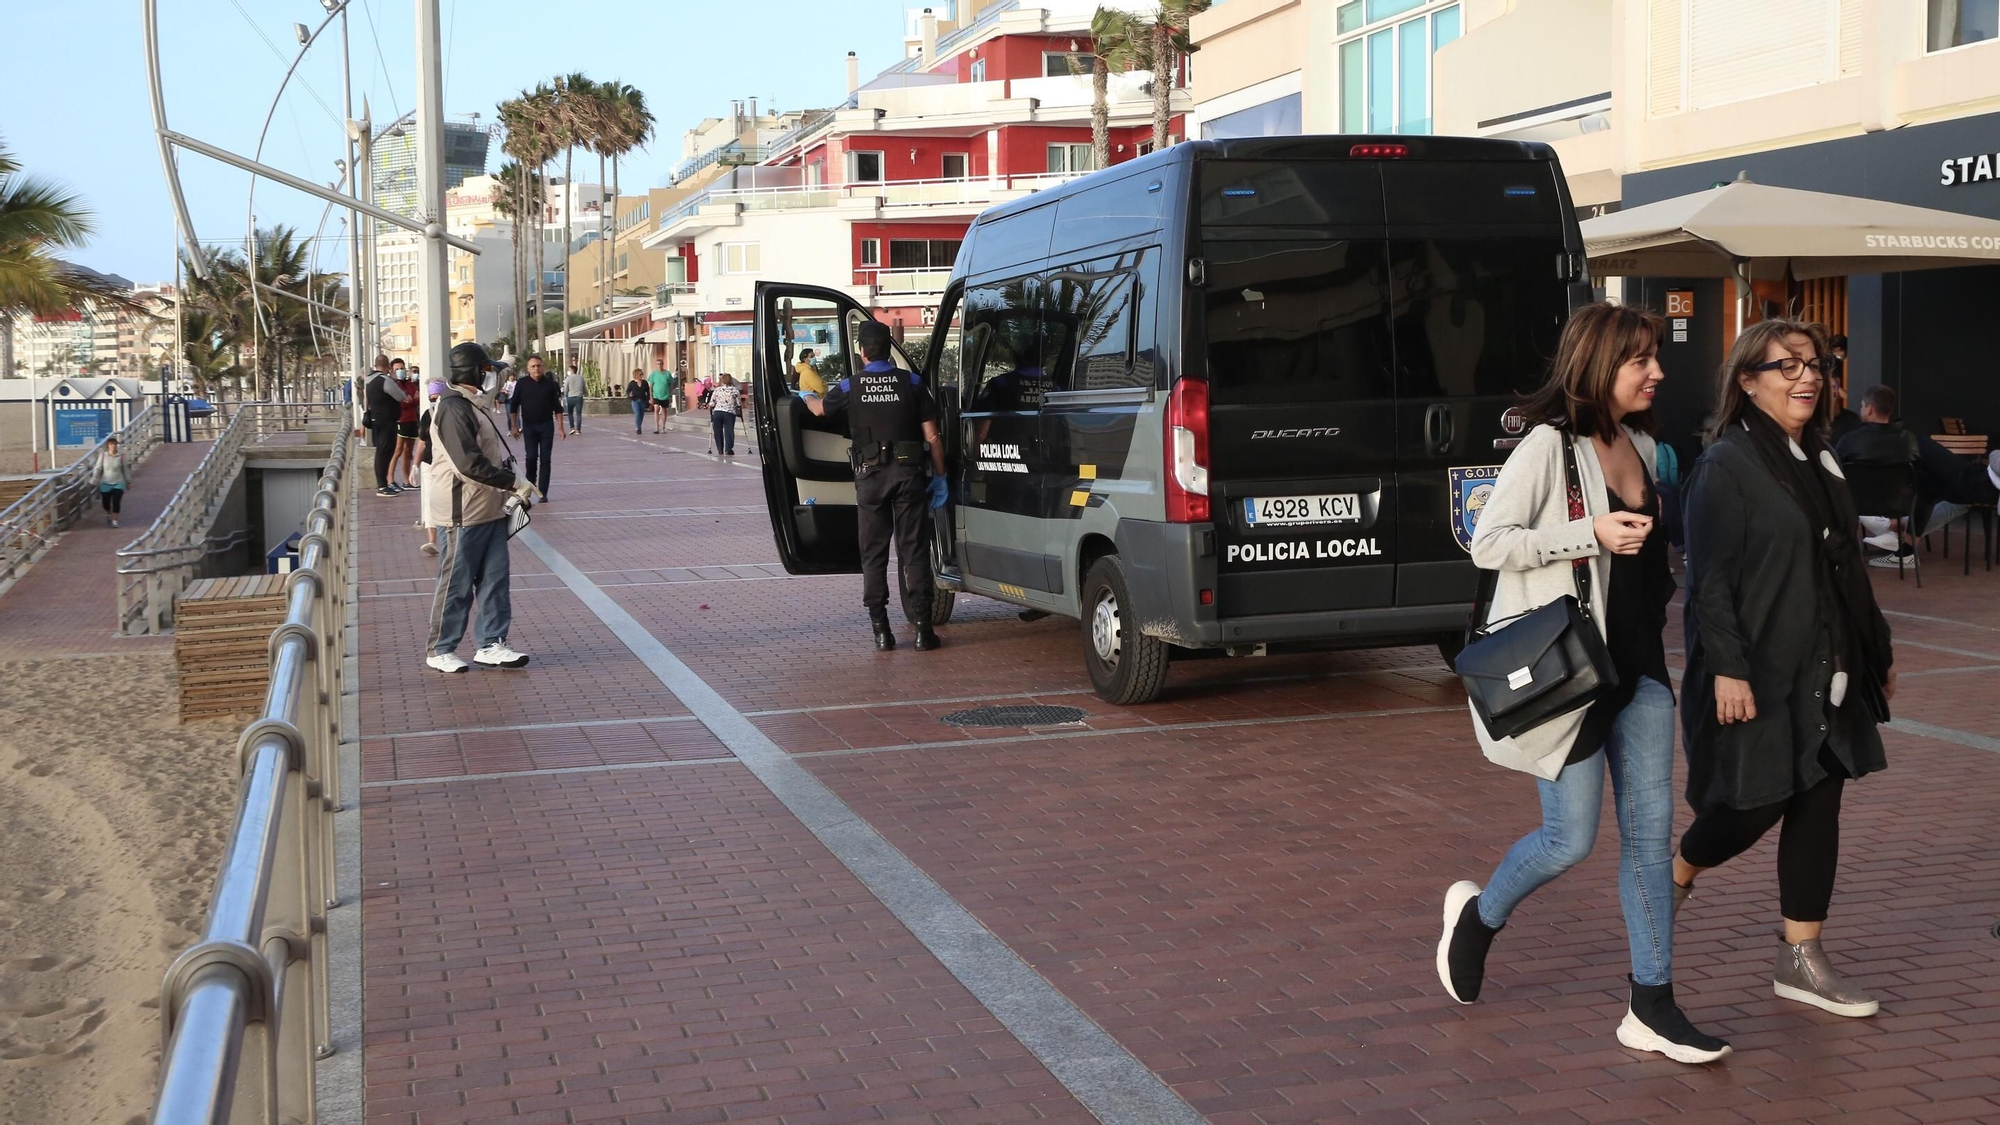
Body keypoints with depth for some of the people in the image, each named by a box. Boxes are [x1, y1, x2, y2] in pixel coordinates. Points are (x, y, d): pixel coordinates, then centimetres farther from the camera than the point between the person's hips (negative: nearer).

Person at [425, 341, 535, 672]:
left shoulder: (472, 406, 16)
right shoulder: (452, 409, -17)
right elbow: (470, 464, -24)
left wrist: (510, 490, 10)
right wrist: (515, 483, -20)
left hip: (490, 509, 10)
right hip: (463, 512, -10)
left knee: (494, 579, 10)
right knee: (456, 583, 0)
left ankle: (491, 645, 16)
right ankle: (440, 650, 11)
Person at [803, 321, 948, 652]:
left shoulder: (851, 386, 3)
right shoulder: (911, 382, 1)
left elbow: (819, 408, 25)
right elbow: (932, 436, -1)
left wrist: (807, 397, 48)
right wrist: (939, 476, 8)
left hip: (870, 476, 0)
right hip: (907, 472, 0)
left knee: (874, 554, 8)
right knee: (913, 551, 3)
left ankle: (881, 630, 6)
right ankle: (923, 628, 0)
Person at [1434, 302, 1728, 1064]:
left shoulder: (1641, 445, 11)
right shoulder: (1549, 445, -12)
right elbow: (1487, 543, -17)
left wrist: (1659, 611, 13)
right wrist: (1591, 534, -23)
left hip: (1638, 663, 7)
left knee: (1650, 829, 4)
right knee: (1571, 840, -4)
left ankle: (1652, 1007, 11)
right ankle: (1478, 915, 26)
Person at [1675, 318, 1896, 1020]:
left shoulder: (1818, 460, 13)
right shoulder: (1726, 464, -10)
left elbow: (1846, 567, 20)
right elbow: (1709, 579, -15)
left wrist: (1878, 651, 21)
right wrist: (1726, 669, -21)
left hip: (1825, 674, 8)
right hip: (1758, 677, -7)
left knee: (1819, 805, 7)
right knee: (1755, 806, -3)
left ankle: (1802, 960, 16)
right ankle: (1673, 879, 27)